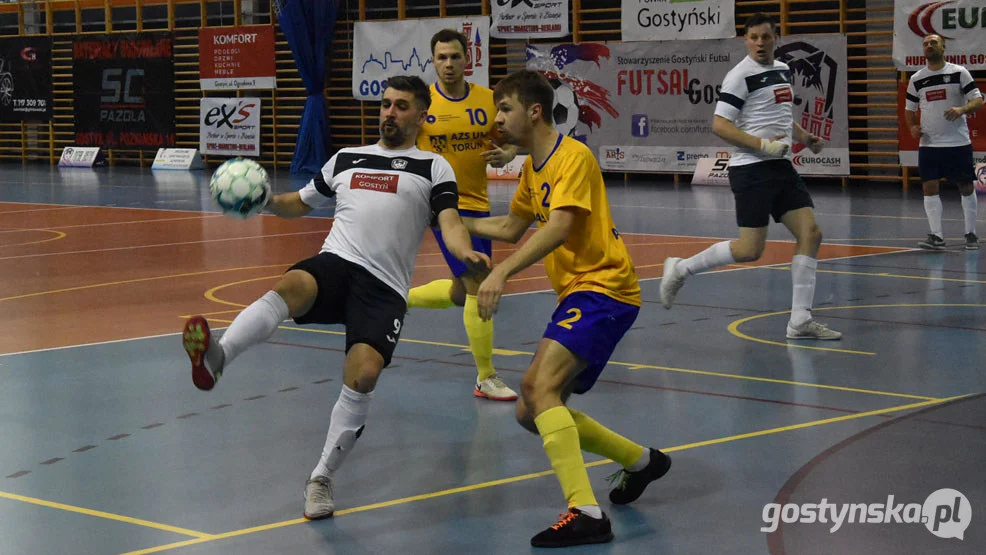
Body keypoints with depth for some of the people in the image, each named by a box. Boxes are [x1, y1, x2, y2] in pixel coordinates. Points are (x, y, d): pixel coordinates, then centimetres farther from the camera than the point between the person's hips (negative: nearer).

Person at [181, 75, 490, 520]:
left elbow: (450, 223, 0)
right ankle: (216, 357, -58)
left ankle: (321, 479, -4)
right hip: (336, 265, 2)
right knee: (291, 286, -35)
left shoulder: (433, 168, 15)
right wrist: (266, 200, 11)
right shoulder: (346, 159, 25)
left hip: (384, 288, -2)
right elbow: (300, 203, 33)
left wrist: (466, 254, -23)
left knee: (363, 375, -22)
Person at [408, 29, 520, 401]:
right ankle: (486, 379, -2)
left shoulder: (488, 101, 0)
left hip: (477, 205, 5)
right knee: (478, 286, -11)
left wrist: (505, 155, -13)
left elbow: (510, 142, 9)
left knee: (461, 293, 16)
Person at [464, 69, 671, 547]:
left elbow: (558, 227, -27)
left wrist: (501, 272, -35)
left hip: (603, 288, -10)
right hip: (576, 293, 10)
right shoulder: (533, 167, 16)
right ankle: (641, 461, 28)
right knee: (531, 413, 10)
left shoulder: (573, 157, -13)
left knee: (540, 385, -27)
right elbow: (511, 228, 30)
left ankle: (586, 514, -32)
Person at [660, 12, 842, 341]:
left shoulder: (783, 70, 16)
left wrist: (805, 138, 15)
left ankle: (800, 320, 0)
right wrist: (763, 145, -22)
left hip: (781, 167, 8)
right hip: (751, 169, -8)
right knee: (751, 250, -9)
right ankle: (681, 269, 11)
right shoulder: (741, 75, -10)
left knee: (811, 233, -3)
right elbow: (720, 126, -16)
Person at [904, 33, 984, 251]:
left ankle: (971, 233, 17)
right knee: (929, 188, -7)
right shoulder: (916, 79, 7)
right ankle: (936, 236, -6)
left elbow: (977, 100, -4)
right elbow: (909, 108, 17)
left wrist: (962, 109, -24)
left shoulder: (959, 72, -1)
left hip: (958, 142, -2)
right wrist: (912, 127, -3)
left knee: (966, 187, 4)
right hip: (929, 143, 2)